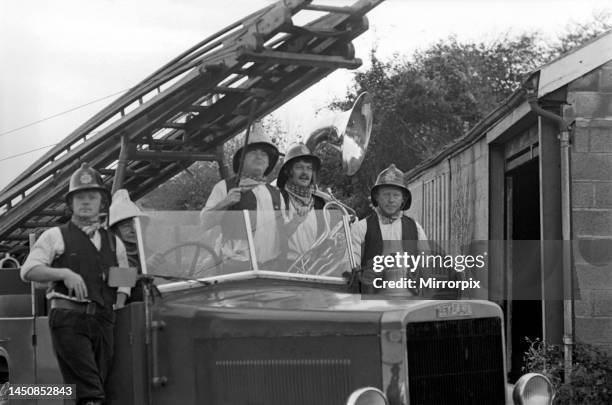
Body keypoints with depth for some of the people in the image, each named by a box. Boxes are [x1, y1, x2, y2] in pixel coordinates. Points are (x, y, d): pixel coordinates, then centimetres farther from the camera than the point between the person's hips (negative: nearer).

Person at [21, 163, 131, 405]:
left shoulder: (113, 242, 21)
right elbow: (28, 271, -3)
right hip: (68, 319, -5)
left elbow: (124, 283, 26)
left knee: (99, 384, 0)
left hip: (103, 321, 5)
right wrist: (64, 273, -16)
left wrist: (118, 309, 9)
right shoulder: (55, 236, 7)